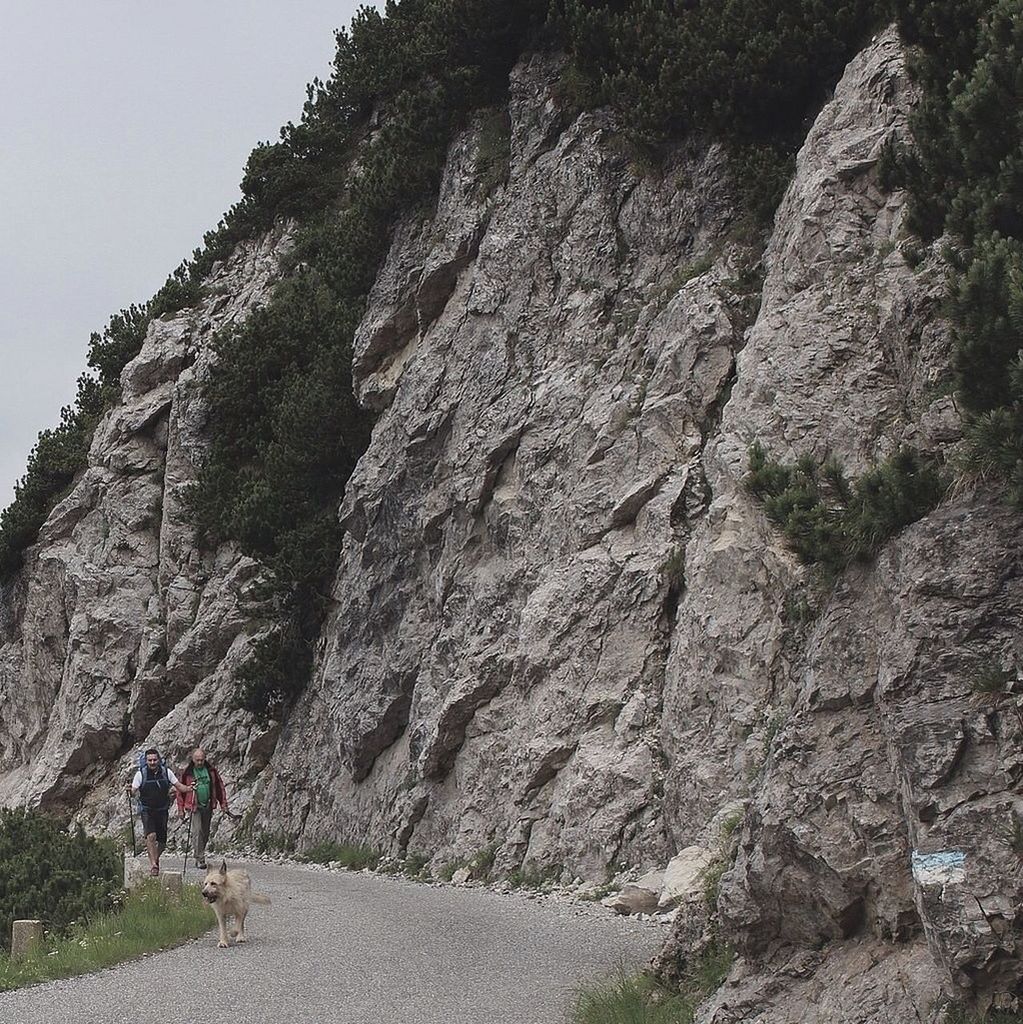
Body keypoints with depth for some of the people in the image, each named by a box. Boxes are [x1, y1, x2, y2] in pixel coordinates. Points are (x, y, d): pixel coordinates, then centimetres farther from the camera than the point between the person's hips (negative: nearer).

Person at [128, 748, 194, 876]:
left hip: (162, 810, 3)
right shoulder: (141, 774, -6)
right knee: (151, 835, -23)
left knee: (162, 840, 6)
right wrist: (130, 790, -32)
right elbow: (133, 790, -9)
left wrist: (189, 789, -14)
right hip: (147, 810, -3)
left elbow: (178, 786, 4)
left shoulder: (166, 772, 0)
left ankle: (156, 858, 34)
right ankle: (153, 864, -20)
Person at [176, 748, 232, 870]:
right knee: (197, 832, -14)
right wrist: (181, 809, 0)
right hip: (194, 806, -4)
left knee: (205, 833, 10)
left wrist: (224, 805, 6)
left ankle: (199, 856, 25)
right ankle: (200, 859, -11)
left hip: (208, 806, 4)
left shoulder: (211, 770, 3)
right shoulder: (187, 772, -3)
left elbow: (220, 787, 10)